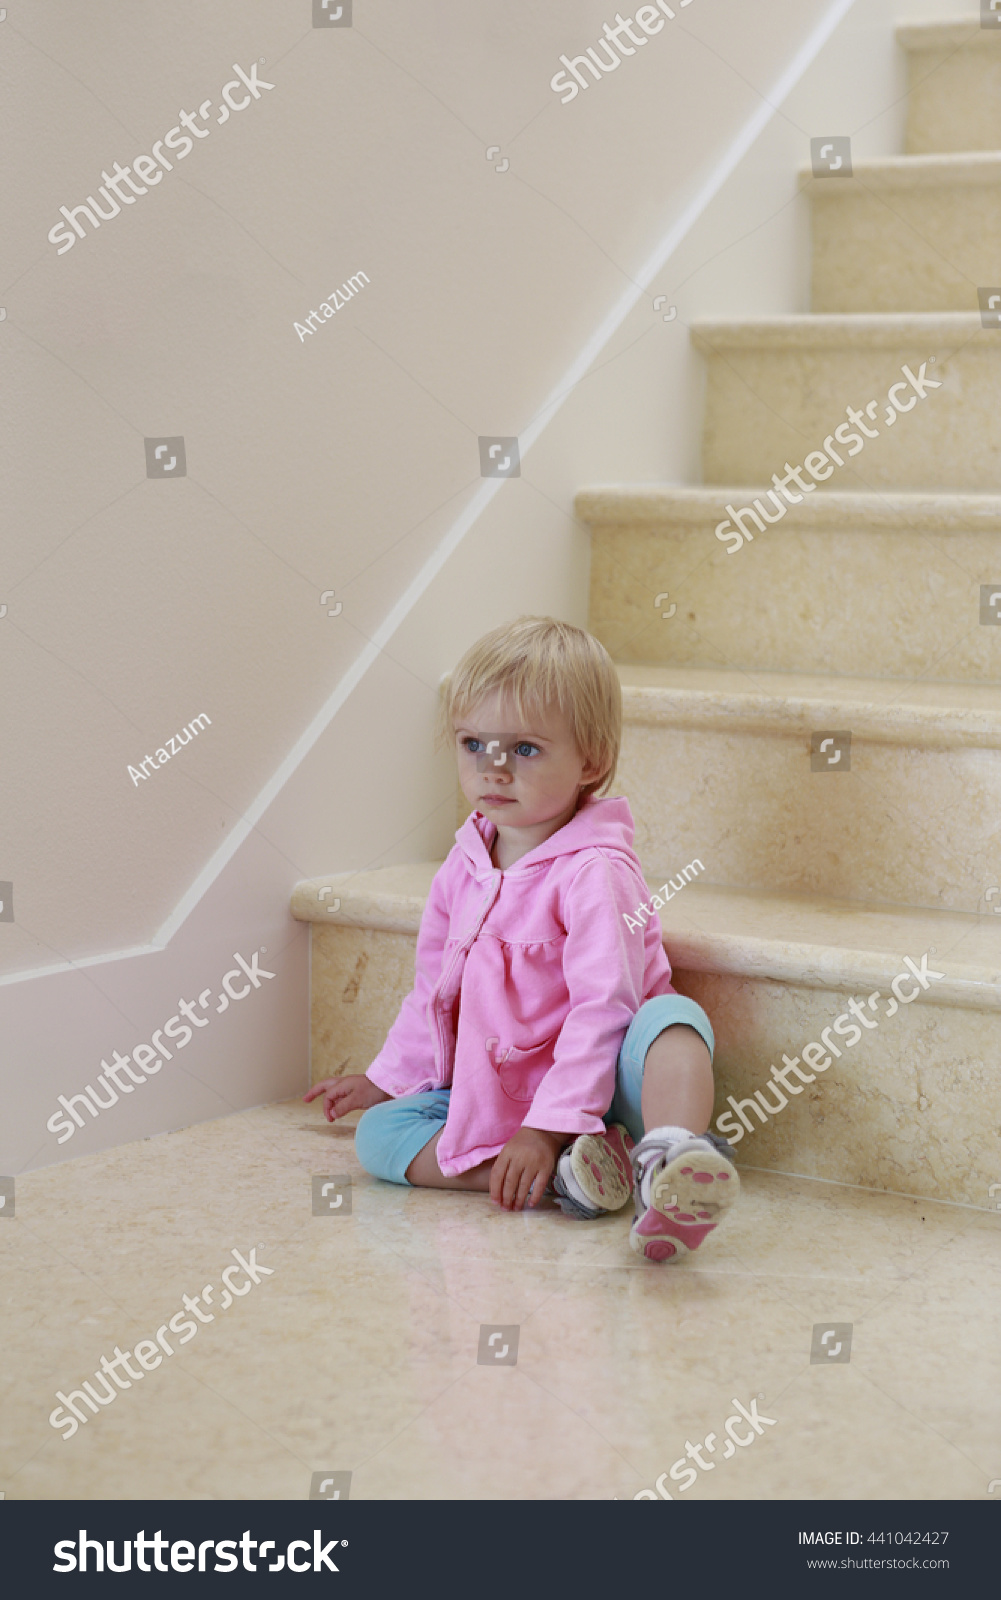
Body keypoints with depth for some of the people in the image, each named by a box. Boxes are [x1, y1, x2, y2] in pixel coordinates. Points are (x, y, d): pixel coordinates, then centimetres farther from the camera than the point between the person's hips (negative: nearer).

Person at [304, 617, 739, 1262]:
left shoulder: (595, 871, -16)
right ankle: (563, 1176, -28)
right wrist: (387, 1078, 28)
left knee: (672, 1016, -33)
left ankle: (672, 1157, -59)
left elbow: (602, 1009, -23)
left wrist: (549, 1128, -29)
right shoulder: (464, 868, 7)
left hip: (593, 1094, -7)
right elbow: (436, 989, 23)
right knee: (379, 1133, -13)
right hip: (490, 1098, 7)